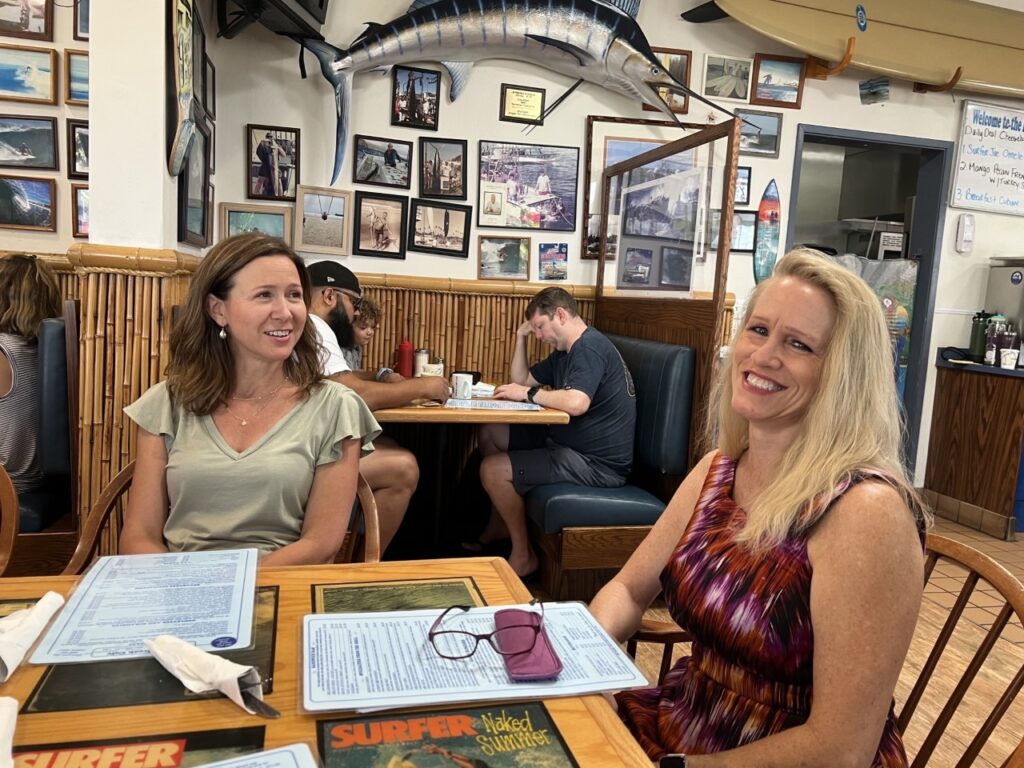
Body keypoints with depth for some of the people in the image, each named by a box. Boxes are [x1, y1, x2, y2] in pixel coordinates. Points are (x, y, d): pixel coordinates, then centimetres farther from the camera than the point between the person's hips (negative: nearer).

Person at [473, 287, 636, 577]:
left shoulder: (591, 346, -18)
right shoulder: (565, 353, 15)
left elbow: (576, 403, -34)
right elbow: (522, 380, 23)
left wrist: (529, 393, -19)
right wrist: (521, 337, 11)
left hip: (597, 463, -11)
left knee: (493, 470, -17)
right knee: (490, 434, 12)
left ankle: (522, 555, 2)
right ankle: (498, 525, 24)